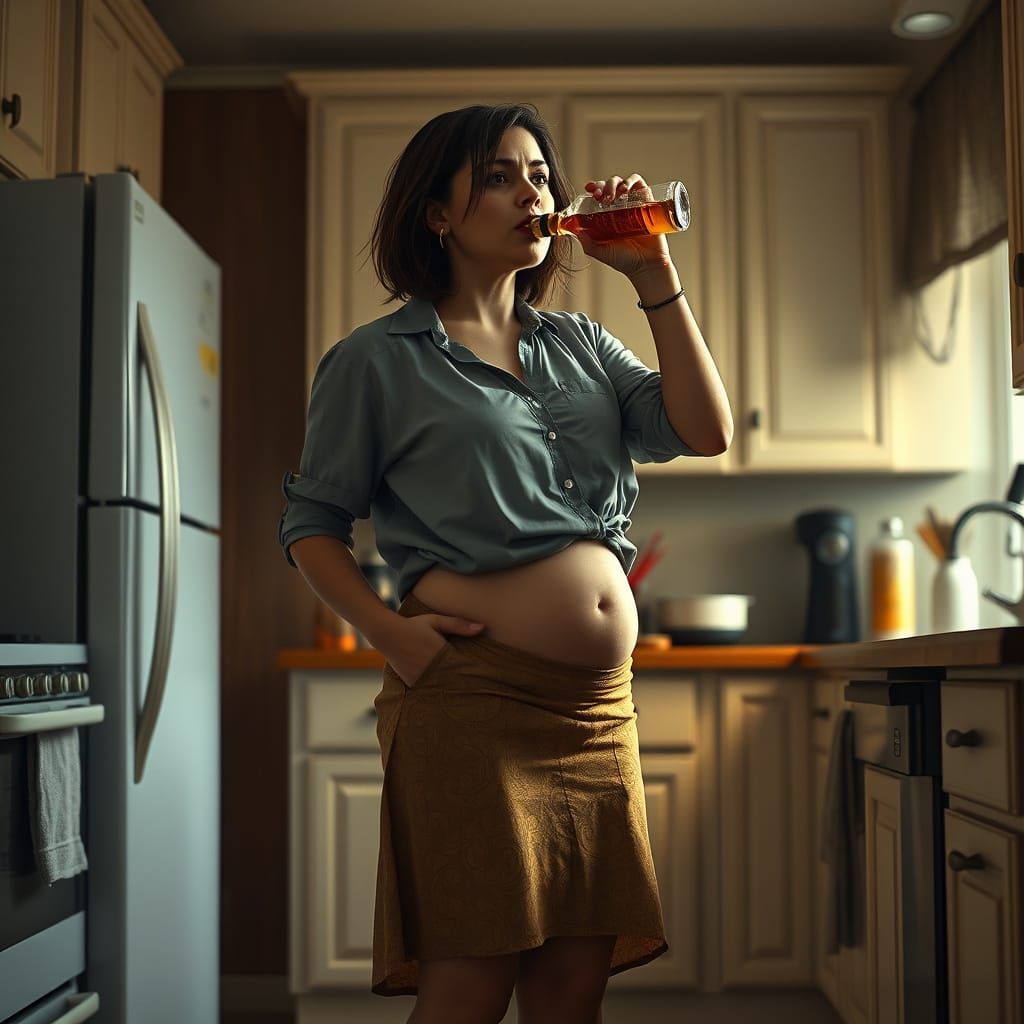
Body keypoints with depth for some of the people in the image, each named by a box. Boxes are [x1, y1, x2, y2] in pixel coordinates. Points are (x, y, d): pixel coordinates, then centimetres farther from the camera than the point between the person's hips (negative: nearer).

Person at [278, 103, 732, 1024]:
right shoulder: (378, 361, 3)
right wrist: (389, 631, -12)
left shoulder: (579, 344, 17)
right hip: (474, 698, -5)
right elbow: (311, 524, 4)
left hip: (600, 707, 5)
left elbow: (705, 431, 6)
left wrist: (654, 276, 2)